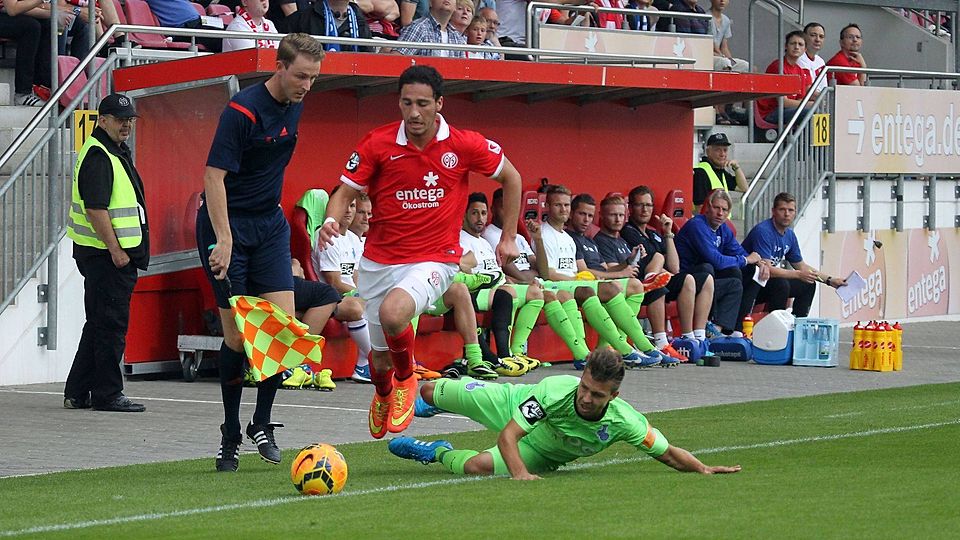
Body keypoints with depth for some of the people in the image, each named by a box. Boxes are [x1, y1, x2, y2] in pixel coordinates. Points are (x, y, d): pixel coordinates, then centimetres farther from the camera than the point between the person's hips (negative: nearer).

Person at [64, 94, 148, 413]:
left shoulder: (116, 152, 19)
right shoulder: (97, 155, -15)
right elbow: (95, 208, -23)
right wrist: (115, 249, -23)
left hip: (118, 253, 11)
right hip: (106, 253, -11)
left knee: (99, 324, 15)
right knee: (111, 324, -6)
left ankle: (78, 392, 21)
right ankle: (107, 395, -2)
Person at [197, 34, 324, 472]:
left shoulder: (294, 106, 4)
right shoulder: (243, 110, -19)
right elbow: (214, 176, -22)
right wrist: (224, 239, -28)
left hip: (270, 224, 6)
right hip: (226, 225, -6)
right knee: (237, 335, -5)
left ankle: (262, 423, 9)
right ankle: (230, 436, 7)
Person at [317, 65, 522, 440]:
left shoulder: (464, 145, -9)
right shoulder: (377, 143, -8)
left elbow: (511, 177, 7)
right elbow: (346, 191, -3)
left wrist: (508, 237, 8)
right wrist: (331, 220, -26)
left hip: (435, 259, -2)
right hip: (379, 260, 3)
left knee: (393, 313, -33)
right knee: (381, 354, 12)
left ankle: (406, 380, 0)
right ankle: (383, 397, 51)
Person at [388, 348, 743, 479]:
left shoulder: (624, 422, -36)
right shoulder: (555, 389, -41)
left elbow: (668, 453, -23)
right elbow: (508, 435, -39)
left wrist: (703, 469, -38)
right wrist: (519, 473, -53)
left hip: (539, 453, 1)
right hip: (514, 405, -1)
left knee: (478, 466, -22)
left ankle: (437, 453, 16)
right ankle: (425, 395, 57)